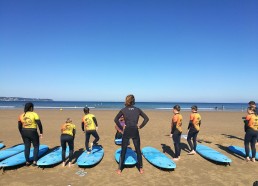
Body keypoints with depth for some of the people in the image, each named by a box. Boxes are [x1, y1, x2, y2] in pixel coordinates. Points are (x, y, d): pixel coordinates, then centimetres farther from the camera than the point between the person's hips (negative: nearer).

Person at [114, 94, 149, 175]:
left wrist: (121, 128, 1)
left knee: (123, 151, 10)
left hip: (126, 132, -1)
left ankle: (120, 169, 18)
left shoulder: (123, 110, -2)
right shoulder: (138, 109, 2)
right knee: (138, 150, 15)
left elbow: (116, 119, -4)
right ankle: (140, 168, 23)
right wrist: (140, 126, 3)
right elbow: (146, 118, 1)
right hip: (135, 132, 1)